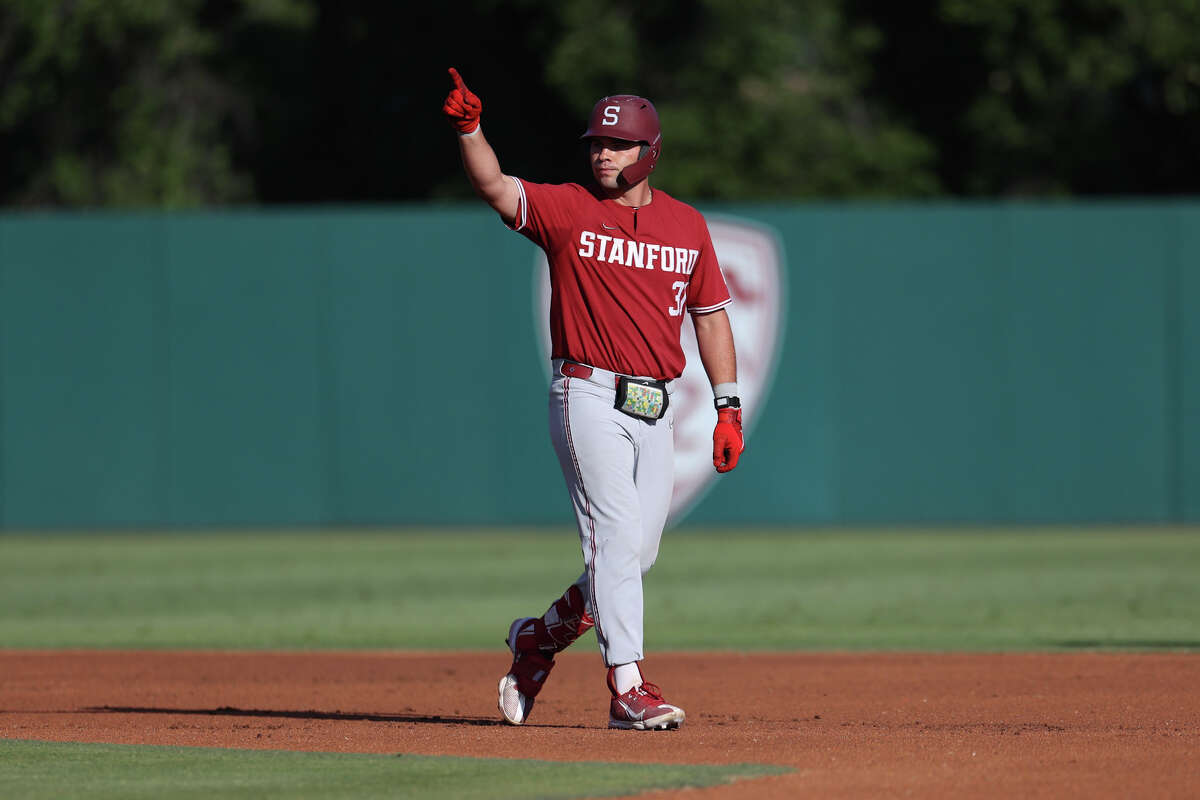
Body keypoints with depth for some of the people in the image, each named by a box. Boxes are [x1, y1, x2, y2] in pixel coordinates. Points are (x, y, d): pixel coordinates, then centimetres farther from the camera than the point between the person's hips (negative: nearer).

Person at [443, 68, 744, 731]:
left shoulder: (687, 226, 11)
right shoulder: (566, 209, 0)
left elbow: (710, 315, 16)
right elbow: (496, 187, -15)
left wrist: (727, 408, 10)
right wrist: (468, 130, -34)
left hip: (654, 409, 5)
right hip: (588, 397, -5)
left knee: (637, 553, 6)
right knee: (615, 536, -15)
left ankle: (540, 637, 28)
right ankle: (627, 688, -18)